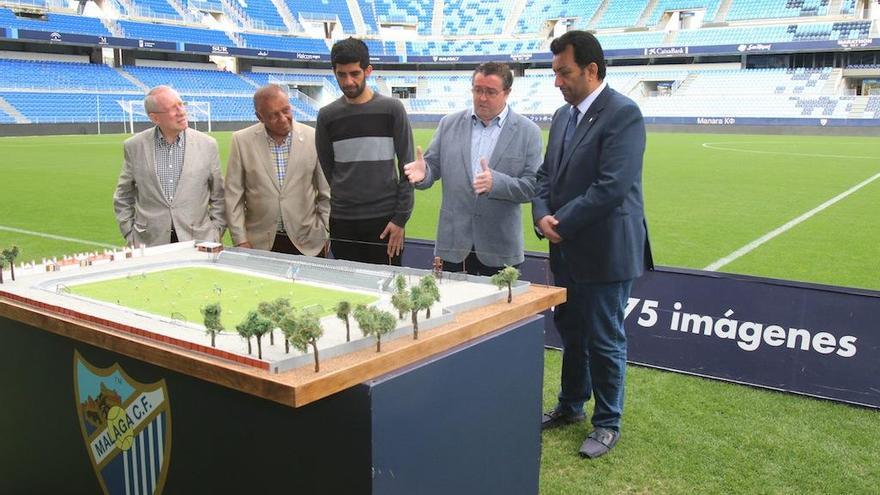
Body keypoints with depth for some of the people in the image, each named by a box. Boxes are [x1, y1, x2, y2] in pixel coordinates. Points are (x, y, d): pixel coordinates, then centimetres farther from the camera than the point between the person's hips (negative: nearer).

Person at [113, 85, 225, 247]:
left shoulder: (207, 145, 1)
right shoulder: (134, 146, 2)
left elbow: (218, 198, 7)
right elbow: (123, 199, 10)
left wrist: (214, 237, 0)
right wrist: (131, 237, 3)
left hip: (197, 241, 0)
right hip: (150, 244, 0)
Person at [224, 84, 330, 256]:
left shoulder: (313, 138, -2)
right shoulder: (242, 141, -2)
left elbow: (326, 193, 5)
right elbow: (234, 195, 1)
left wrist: (324, 233, 2)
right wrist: (241, 241, -2)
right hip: (259, 244, 0)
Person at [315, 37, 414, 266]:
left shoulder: (391, 109, -2)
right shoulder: (327, 116, 4)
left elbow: (407, 167, -3)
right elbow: (327, 169, 12)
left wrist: (400, 218, -7)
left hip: (384, 219, -2)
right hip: (342, 221, 2)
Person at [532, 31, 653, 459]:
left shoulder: (623, 114, -16)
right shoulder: (562, 115, 10)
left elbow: (612, 187, -23)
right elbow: (547, 174, 13)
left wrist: (562, 223, -17)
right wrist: (542, 215, -6)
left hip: (604, 250, -8)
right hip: (567, 248, 8)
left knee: (604, 339, 5)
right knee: (570, 331, 20)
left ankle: (607, 423, 22)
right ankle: (571, 406, 38)